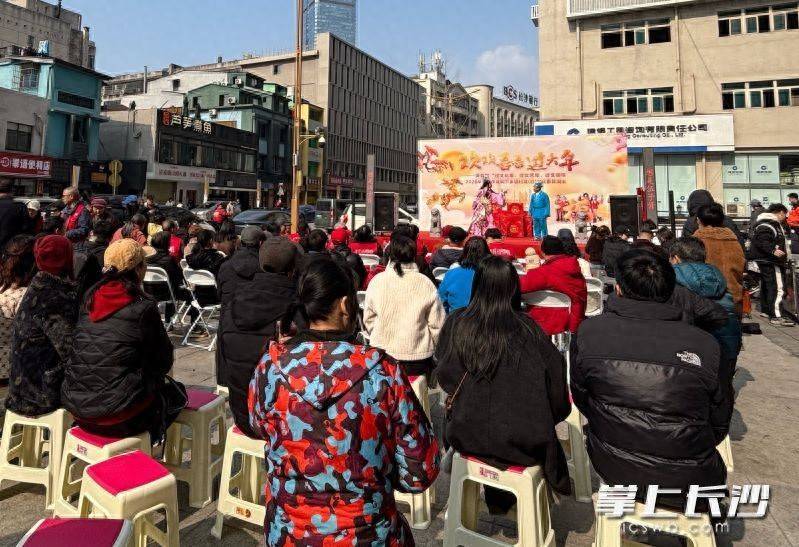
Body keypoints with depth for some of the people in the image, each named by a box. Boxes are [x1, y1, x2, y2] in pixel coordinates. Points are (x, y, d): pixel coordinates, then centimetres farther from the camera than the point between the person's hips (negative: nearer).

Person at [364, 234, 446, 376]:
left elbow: (368, 318, 4)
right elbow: (437, 324, -5)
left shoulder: (376, 281, -7)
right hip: (417, 356, -1)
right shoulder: (426, 284, -10)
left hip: (381, 353, 1)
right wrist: (437, 349, 12)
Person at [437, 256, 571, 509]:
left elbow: (444, 375, 1)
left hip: (466, 436, 2)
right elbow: (556, 391, -11)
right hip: (520, 441, -2)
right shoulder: (527, 330, -19)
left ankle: (494, 498, 44)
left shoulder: (456, 323, -13)